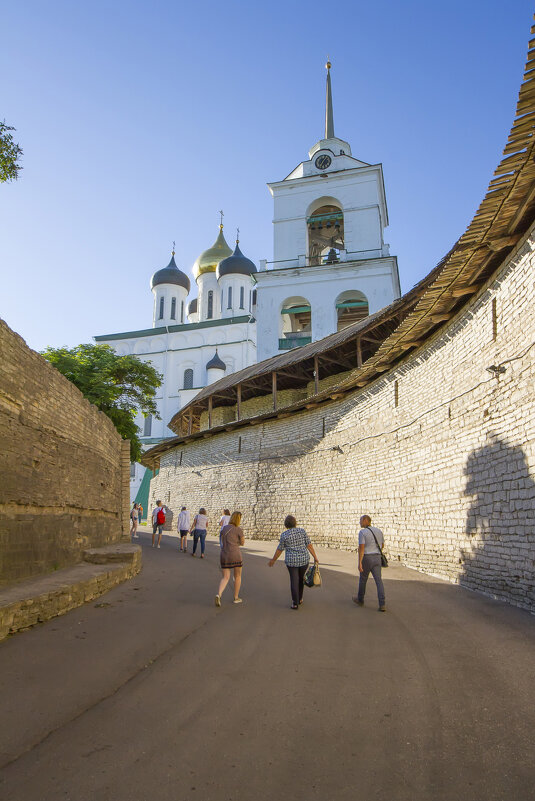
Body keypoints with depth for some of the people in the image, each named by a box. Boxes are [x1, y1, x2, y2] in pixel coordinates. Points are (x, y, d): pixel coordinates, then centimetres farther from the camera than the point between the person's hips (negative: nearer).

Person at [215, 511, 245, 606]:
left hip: (224, 555, 4)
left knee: (225, 578, 7)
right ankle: (236, 598, 23)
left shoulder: (224, 528, 9)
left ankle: (219, 594, -18)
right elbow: (242, 542, 5)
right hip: (235, 555, -4)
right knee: (237, 576, 16)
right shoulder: (239, 530, -8)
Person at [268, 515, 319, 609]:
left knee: (294, 581, 7)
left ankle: (295, 603, 5)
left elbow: (279, 549, -1)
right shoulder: (302, 531, -2)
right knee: (301, 578, 21)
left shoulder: (284, 535, -8)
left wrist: (273, 560, 12)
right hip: (304, 559, 3)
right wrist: (315, 557, 4)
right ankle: (299, 599, 33)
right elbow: (309, 545, -2)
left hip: (291, 561, -2)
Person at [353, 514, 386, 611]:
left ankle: (360, 600, 32)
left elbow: (361, 548, -18)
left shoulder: (362, 532, -11)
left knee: (363, 579, 15)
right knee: (378, 581, 2)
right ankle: (382, 604, -10)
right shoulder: (378, 531, 7)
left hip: (366, 558, -4)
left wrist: (359, 563, -19)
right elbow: (382, 545, 19)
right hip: (377, 558, 4)